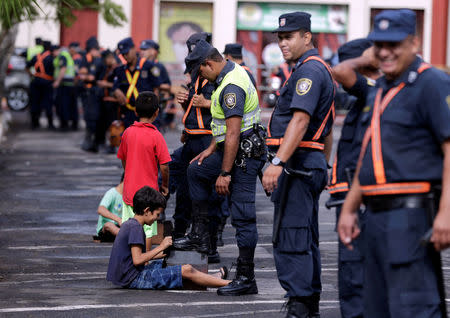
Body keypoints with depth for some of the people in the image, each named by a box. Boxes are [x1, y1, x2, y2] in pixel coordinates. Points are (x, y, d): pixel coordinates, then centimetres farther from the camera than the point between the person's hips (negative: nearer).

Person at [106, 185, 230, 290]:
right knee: (186, 270, -8)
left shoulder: (128, 224, 13)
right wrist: (160, 247, -15)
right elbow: (137, 260, -24)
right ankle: (225, 283, -1)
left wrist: (161, 253, 12)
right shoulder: (136, 227, -16)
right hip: (134, 279, -10)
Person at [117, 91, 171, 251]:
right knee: (147, 231, 2)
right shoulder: (156, 136, -14)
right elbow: (164, 167, -14)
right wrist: (165, 185, 2)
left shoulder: (127, 132, 0)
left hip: (129, 189, 5)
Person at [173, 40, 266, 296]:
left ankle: (246, 279, -4)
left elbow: (233, 134, -26)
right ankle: (200, 236, 27)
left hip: (245, 154, -11)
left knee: (243, 216, -8)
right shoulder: (232, 72, 10)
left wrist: (224, 173, -24)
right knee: (196, 171, 26)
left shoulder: (231, 87, -23)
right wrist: (212, 148, 23)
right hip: (233, 149, 11)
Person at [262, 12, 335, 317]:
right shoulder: (318, 69, 21)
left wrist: (278, 162, -29)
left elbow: (300, 120, -24)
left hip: (298, 164, -11)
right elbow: (325, 129, 25)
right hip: (312, 163, 11)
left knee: (290, 239, -12)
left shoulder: (309, 70, -13)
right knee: (306, 240, 14)